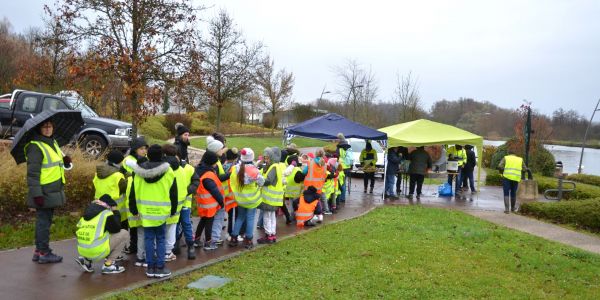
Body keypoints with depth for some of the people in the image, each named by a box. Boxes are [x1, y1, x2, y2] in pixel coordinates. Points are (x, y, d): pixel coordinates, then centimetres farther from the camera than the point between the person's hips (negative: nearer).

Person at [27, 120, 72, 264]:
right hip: (43, 192, -9)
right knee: (44, 221, -1)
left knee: (44, 221, 16)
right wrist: (36, 194, -21)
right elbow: (32, 173, -18)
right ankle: (44, 253, 9)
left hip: (53, 191, 9)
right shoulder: (35, 146, -14)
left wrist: (65, 160, 0)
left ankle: (38, 250, 26)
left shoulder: (53, 142, 14)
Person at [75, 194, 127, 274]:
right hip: (97, 252, -8)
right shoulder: (106, 214, -9)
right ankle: (108, 264, 3)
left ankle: (86, 260, 16)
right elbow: (116, 229, 1)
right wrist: (116, 211, 9)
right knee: (124, 234, 5)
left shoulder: (87, 213, 14)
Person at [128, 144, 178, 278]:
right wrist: (173, 210, 11)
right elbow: (173, 193, -1)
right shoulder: (168, 172, -6)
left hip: (145, 211, 2)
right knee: (160, 239, 6)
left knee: (149, 239, 10)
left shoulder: (138, 172, 0)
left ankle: (150, 267, 15)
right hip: (161, 211, -2)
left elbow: (133, 193, 4)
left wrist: (134, 210, 14)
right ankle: (160, 268, 8)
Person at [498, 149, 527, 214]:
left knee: (506, 193, 1)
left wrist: (502, 172, 10)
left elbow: (500, 166, -6)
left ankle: (507, 209, -10)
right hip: (516, 178, 2)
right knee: (513, 193, 17)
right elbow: (525, 169, 9)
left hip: (507, 177, -2)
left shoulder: (505, 158, 8)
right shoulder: (520, 159, 16)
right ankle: (513, 208, 31)